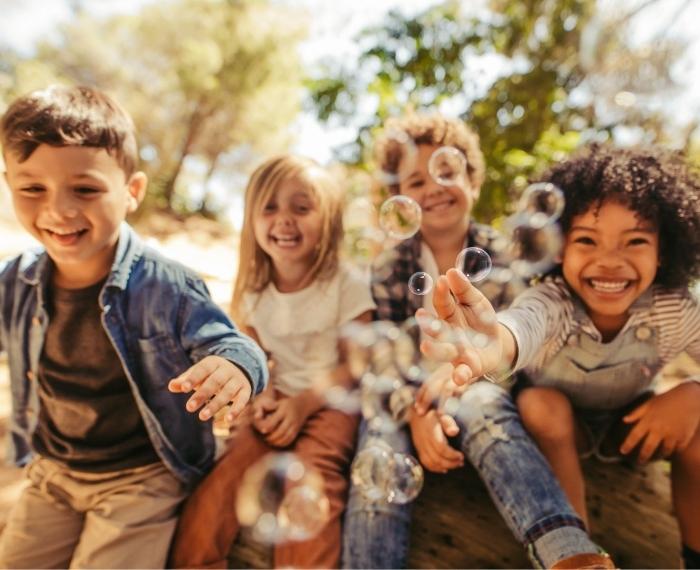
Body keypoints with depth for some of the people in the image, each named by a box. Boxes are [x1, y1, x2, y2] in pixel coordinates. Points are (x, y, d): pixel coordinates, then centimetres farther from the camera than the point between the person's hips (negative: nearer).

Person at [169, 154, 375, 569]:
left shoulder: (348, 285, -10)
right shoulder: (254, 291, 4)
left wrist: (304, 403, -19)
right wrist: (264, 396, -9)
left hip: (331, 400, -3)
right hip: (281, 401, 4)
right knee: (226, 471, -18)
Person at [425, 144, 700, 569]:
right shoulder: (551, 301, -34)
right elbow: (525, 322, -59)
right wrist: (493, 345, -83)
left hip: (629, 425, 2)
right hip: (558, 424, -2)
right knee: (540, 403, -33)